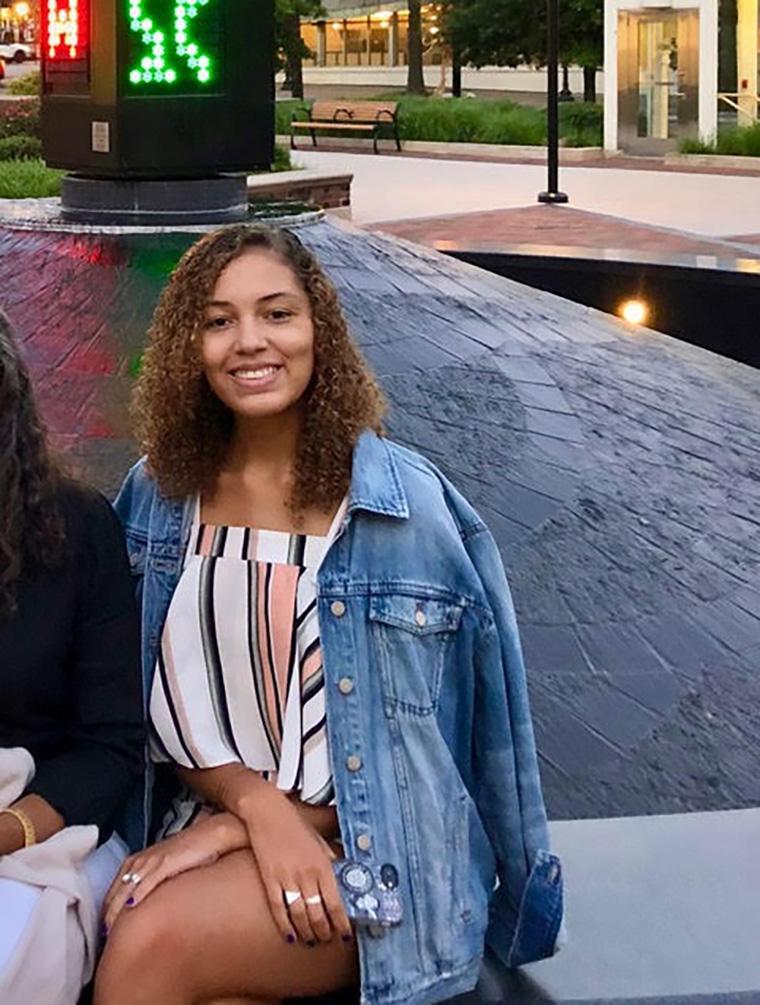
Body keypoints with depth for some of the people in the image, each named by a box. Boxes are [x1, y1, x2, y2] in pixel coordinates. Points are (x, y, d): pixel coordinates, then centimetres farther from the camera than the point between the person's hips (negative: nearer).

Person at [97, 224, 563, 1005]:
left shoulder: (408, 507, -10)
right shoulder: (158, 495, 2)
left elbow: (406, 741, -7)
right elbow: (156, 705, 6)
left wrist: (227, 828, -13)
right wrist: (256, 803, -14)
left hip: (373, 849, -3)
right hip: (204, 822, 4)